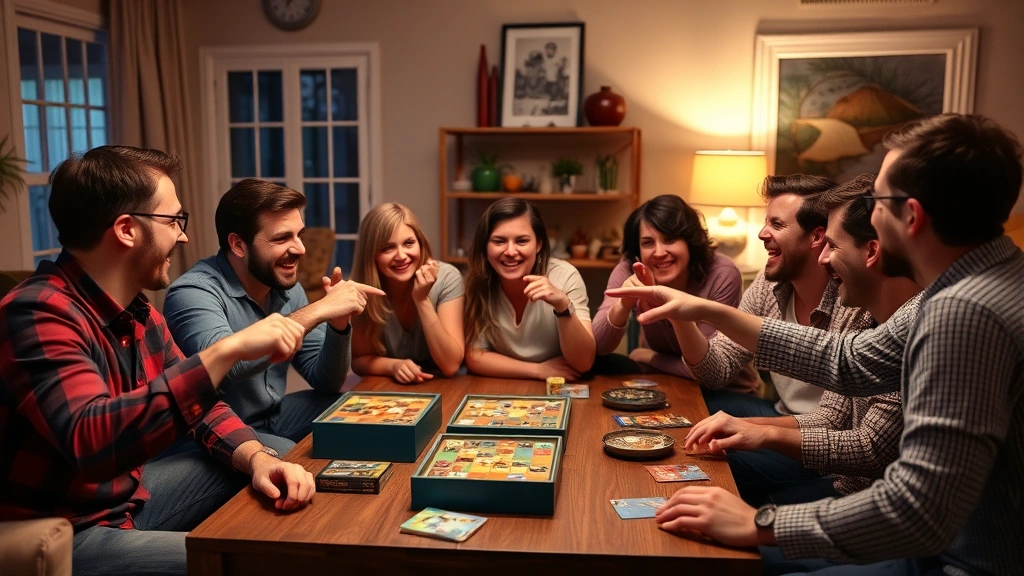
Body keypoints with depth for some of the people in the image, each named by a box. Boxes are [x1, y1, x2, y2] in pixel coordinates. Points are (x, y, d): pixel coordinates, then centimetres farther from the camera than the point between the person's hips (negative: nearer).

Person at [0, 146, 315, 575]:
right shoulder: (39, 314, -25)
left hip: (126, 493, 9)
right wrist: (228, 350, -40)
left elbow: (194, 397, 7)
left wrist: (258, 458, -12)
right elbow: (89, 441, -40)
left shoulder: (136, 309, 3)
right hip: (59, 535, -8)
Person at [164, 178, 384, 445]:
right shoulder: (194, 292, -20)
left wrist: (337, 325, -17)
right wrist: (317, 311, -36)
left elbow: (325, 383, 2)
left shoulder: (287, 287, 1)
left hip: (275, 417, 8)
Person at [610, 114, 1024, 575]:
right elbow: (847, 362, 9)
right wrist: (710, 310, 7)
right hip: (951, 539, 8)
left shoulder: (964, 311, -29)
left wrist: (762, 525, -22)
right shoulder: (975, 283, 3)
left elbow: (918, 508, -32)